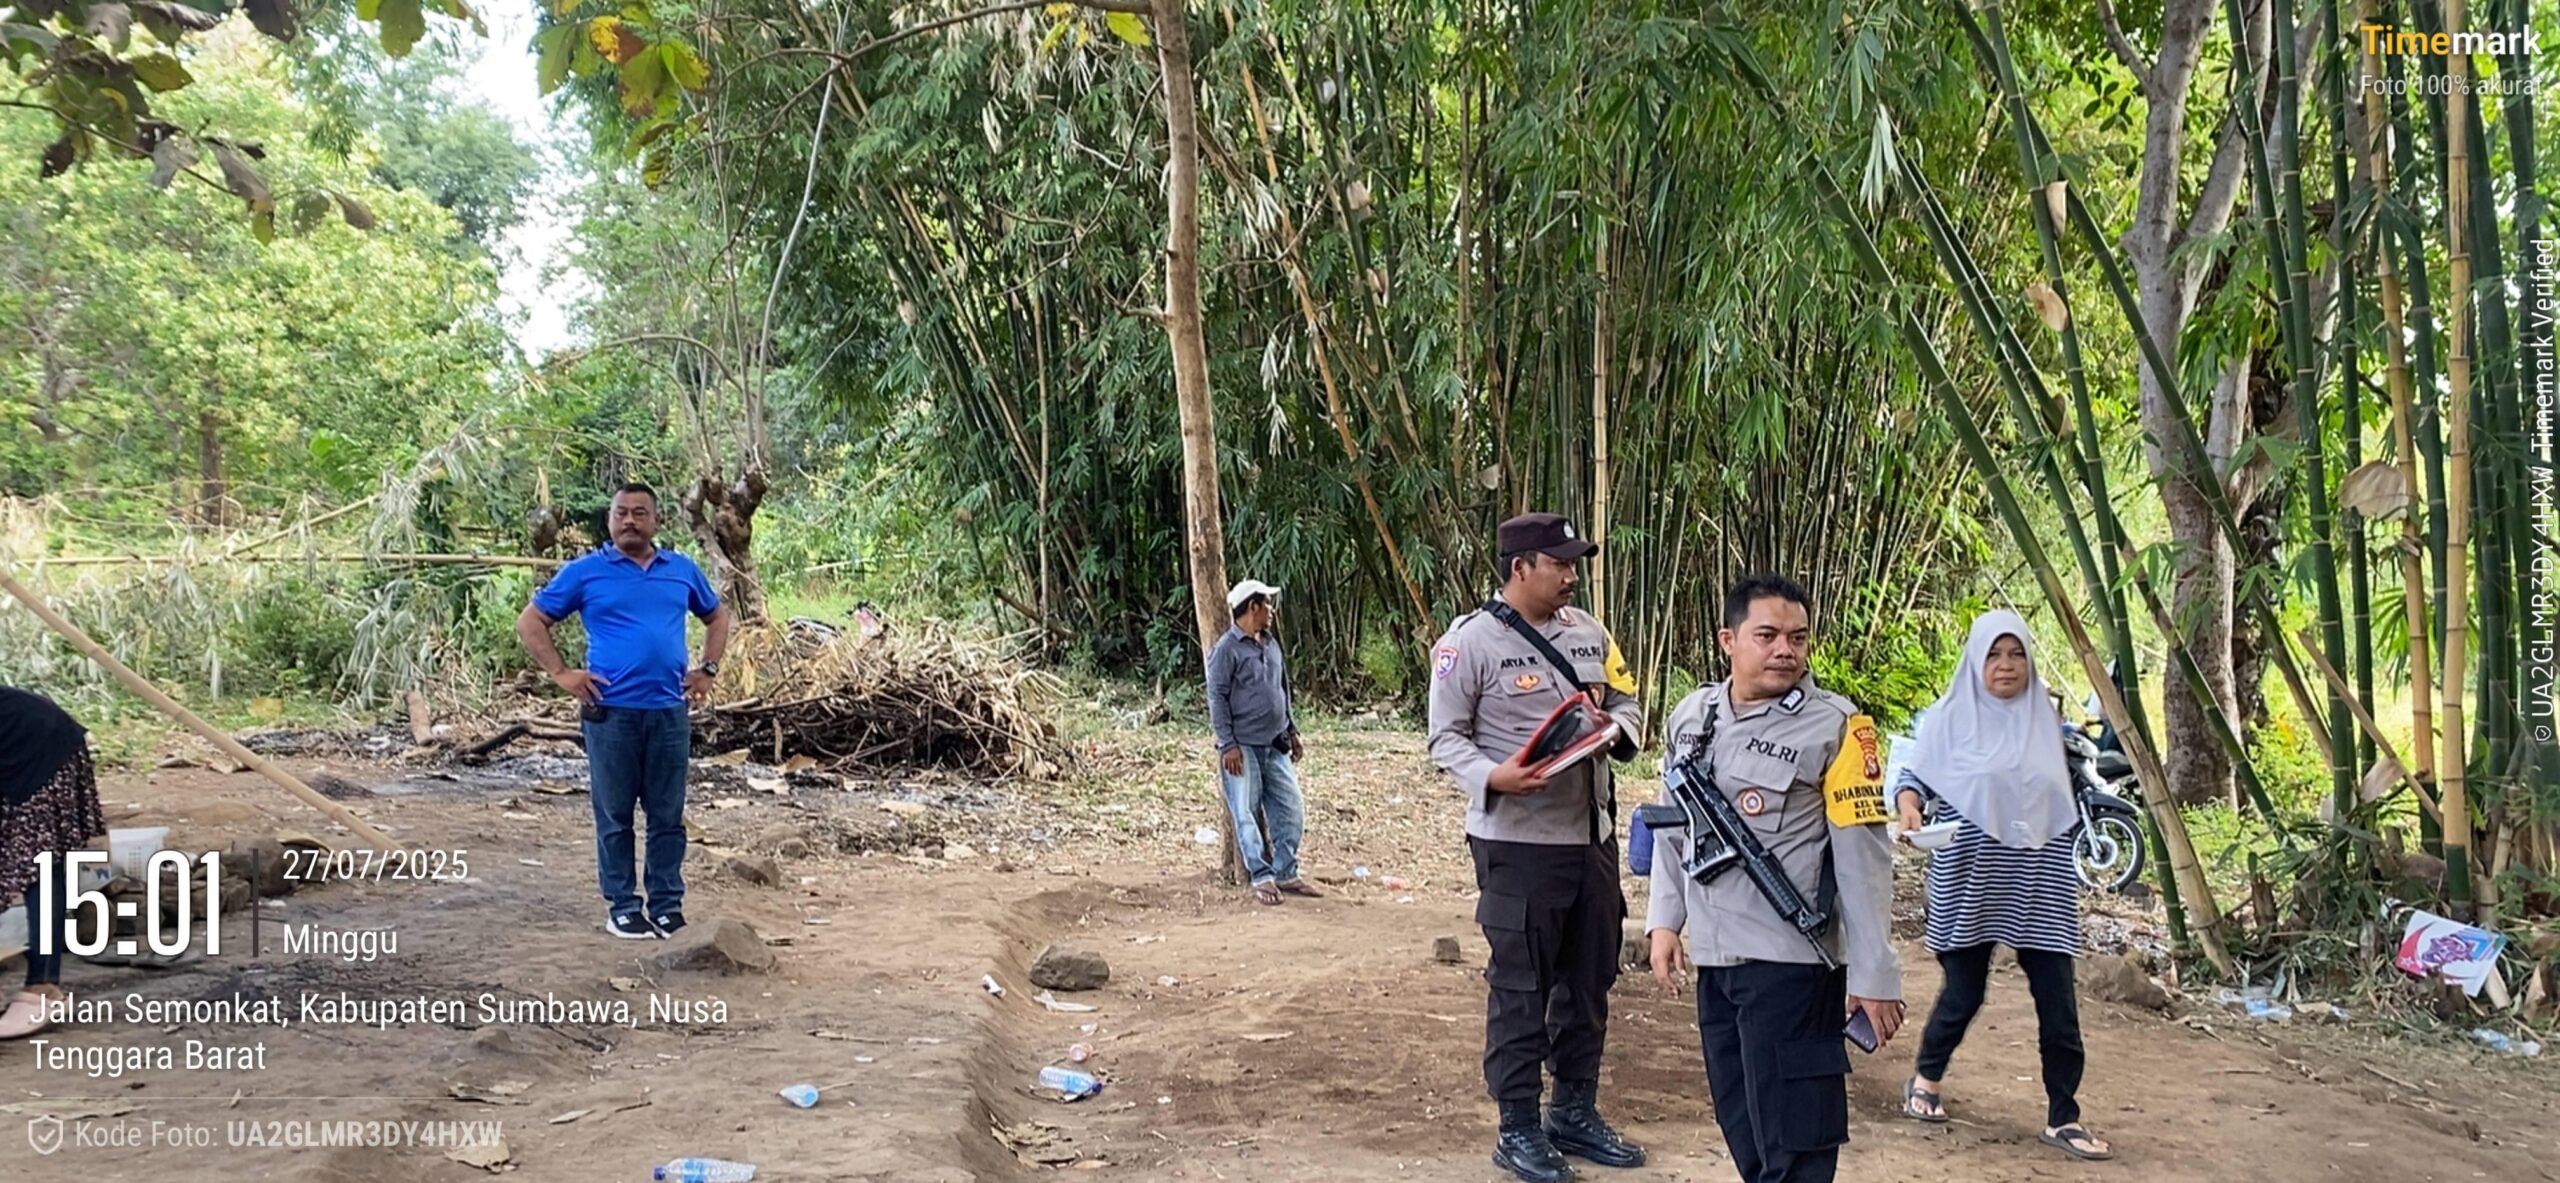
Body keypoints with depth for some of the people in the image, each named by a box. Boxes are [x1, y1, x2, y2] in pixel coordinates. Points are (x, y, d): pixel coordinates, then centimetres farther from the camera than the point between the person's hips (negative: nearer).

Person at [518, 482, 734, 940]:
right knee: (614, 816, 4)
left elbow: (717, 615, 23)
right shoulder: (586, 571, 1)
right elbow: (530, 623, 5)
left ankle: (667, 905, 16)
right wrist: (561, 673, -4)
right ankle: (621, 905, 14)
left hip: (669, 712, 2)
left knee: (668, 816, 7)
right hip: (611, 711, -2)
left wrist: (709, 669, 12)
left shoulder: (682, 570, 10)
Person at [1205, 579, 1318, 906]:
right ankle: (1262, 878, 3)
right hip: (1243, 748, -7)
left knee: (1291, 810, 7)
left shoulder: (1271, 645, 14)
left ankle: (1286, 873, 17)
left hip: (1276, 746, 7)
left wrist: (1293, 732, 19)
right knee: (1247, 815, -3)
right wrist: (1228, 745, -15)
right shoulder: (1227, 649, -9)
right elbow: (1217, 699, -11)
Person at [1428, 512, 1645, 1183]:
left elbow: (1628, 706, 13)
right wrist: (1492, 778, -27)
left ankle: (1576, 1112, 30)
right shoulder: (1471, 641, -10)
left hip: (1593, 836, 7)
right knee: (1520, 988, 3)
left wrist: (1615, 729, -10)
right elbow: (1446, 736, -9)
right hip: (1516, 841, -6)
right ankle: (1519, 1128, 16)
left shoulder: (1587, 632, 8)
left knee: (1589, 981, 15)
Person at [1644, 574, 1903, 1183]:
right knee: (1741, 1126, 17)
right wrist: (1665, 919, 10)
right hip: (1713, 956, 6)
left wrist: (1873, 974, -11)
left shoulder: (1834, 727, -9)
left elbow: (1863, 857, -10)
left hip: (1791, 960, -6)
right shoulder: (1690, 716, 6)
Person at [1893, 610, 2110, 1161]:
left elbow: (2066, 794, 21)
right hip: (1969, 878, -3)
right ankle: (1924, 1079, 30)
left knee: (2057, 1000, -1)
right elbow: (1913, 777, -4)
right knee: (1964, 990, 5)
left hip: (2039, 882, 3)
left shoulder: (2048, 720, 9)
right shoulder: (1949, 717, -2)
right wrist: (1909, 807, -23)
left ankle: (2063, 1118, 10)